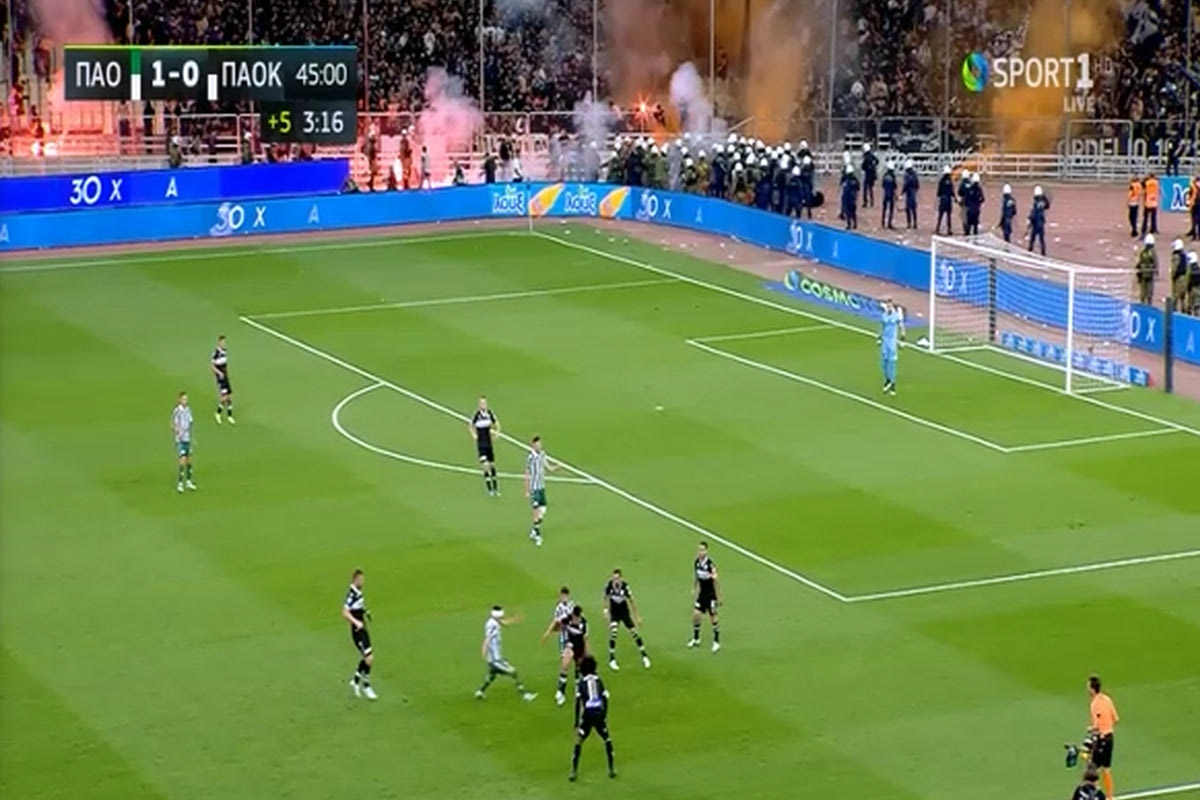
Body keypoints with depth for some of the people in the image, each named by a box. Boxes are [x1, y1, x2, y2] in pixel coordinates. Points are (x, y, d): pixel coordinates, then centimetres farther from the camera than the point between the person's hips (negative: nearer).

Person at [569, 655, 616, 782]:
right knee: (607, 739, 20)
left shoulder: (580, 682, 2)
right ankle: (611, 769, 20)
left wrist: (577, 720, 0)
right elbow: (605, 699, 9)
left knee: (579, 741, 8)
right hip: (599, 714, 2)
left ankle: (574, 771, 4)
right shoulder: (598, 680, 11)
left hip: (587, 715, -2)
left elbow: (578, 702, -4)